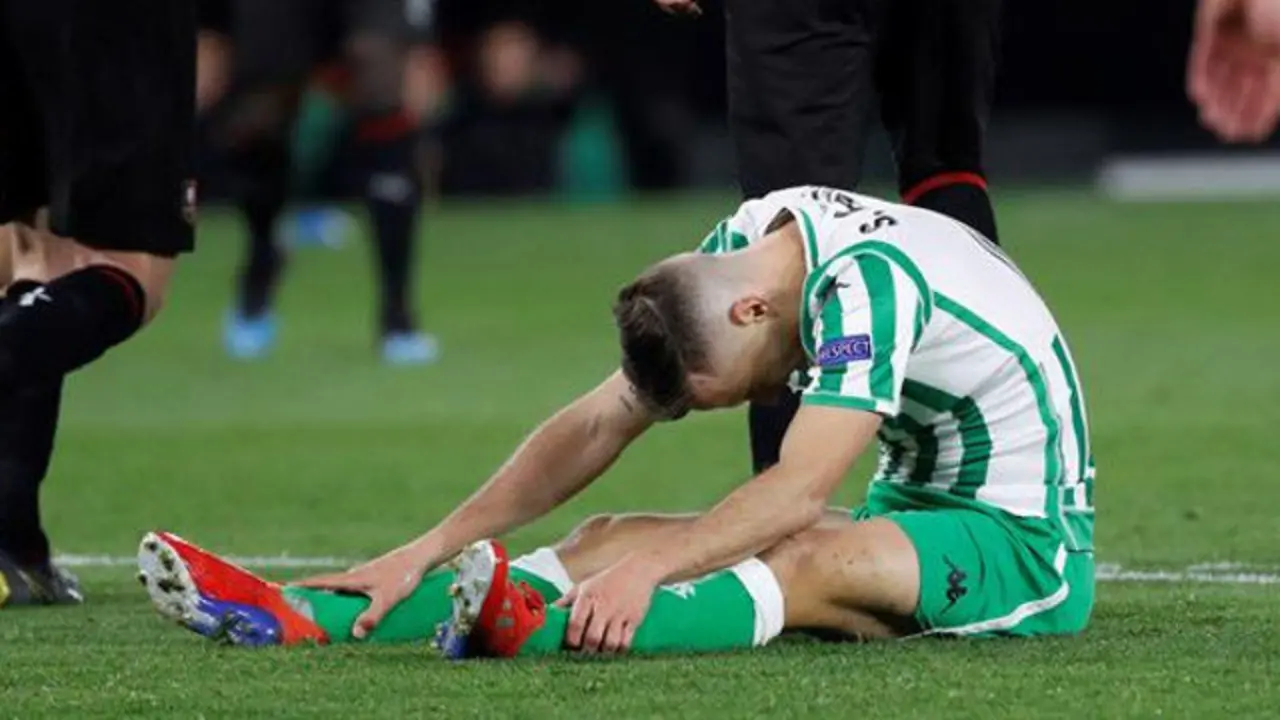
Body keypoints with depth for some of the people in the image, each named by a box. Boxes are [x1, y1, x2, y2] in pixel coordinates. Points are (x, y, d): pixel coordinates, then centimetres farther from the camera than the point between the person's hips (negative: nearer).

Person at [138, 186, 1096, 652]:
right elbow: (596, 426, 0)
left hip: (1023, 544, -7)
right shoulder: (742, 246, -2)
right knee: (615, 536, -9)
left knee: (814, 556, -38)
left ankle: (547, 631, -60)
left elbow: (801, 489, -35)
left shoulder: (865, 279, -26)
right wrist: (425, 554, -8)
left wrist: (647, 567, -46)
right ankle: (296, 620, -23)